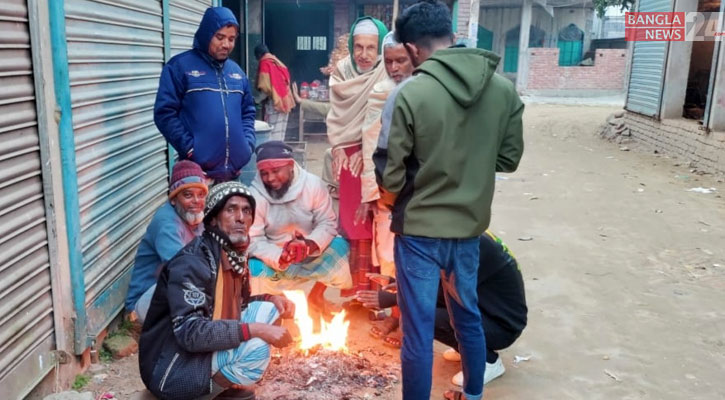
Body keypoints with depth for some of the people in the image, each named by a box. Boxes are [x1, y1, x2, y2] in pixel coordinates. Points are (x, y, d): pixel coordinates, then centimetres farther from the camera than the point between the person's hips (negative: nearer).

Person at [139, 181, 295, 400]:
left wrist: (271, 299, -3)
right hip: (173, 372, -9)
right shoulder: (192, 263, -24)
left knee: (267, 309, 0)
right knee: (256, 349, -26)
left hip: (205, 351, 9)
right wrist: (256, 329, -32)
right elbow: (190, 333, -32)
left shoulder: (234, 256, 2)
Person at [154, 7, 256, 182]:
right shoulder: (180, 66, -3)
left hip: (234, 170, 5)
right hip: (197, 170, -5)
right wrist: (190, 148, -13)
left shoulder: (237, 71, 15)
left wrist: (248, 144, 5)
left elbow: (248, 111, 21)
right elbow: (165, 113, -7)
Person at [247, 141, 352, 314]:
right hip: (273, 259, -2)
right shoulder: (254, 194, -19)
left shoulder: (313, 184, -16)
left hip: (310, 254, 2)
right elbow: (253, 241, -19)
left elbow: (328, 223, -13)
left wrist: (310, 245, -33)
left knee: (340, 247, -21)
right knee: (253, 269, -31)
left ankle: (316, 296, 6)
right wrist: (280, 257, -37)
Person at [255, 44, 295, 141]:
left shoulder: (264, 64, -9)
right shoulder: (278, 62, 14)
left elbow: (265, 87, -15)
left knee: (272, 135, -5)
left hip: (274, 103, -8)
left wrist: (259, 99, 0)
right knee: (279, 133, 11)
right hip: (284, 101, 8)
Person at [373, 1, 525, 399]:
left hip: (419, 229, -5)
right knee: (468, 316, 24)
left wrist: (392, 200, 5)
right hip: (470, 225, 6)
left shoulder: (409, 94, -19)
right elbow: (509, 158, 5)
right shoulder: (503, 89, -3)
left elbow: (389, 176, -15)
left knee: (418, 331, 8)